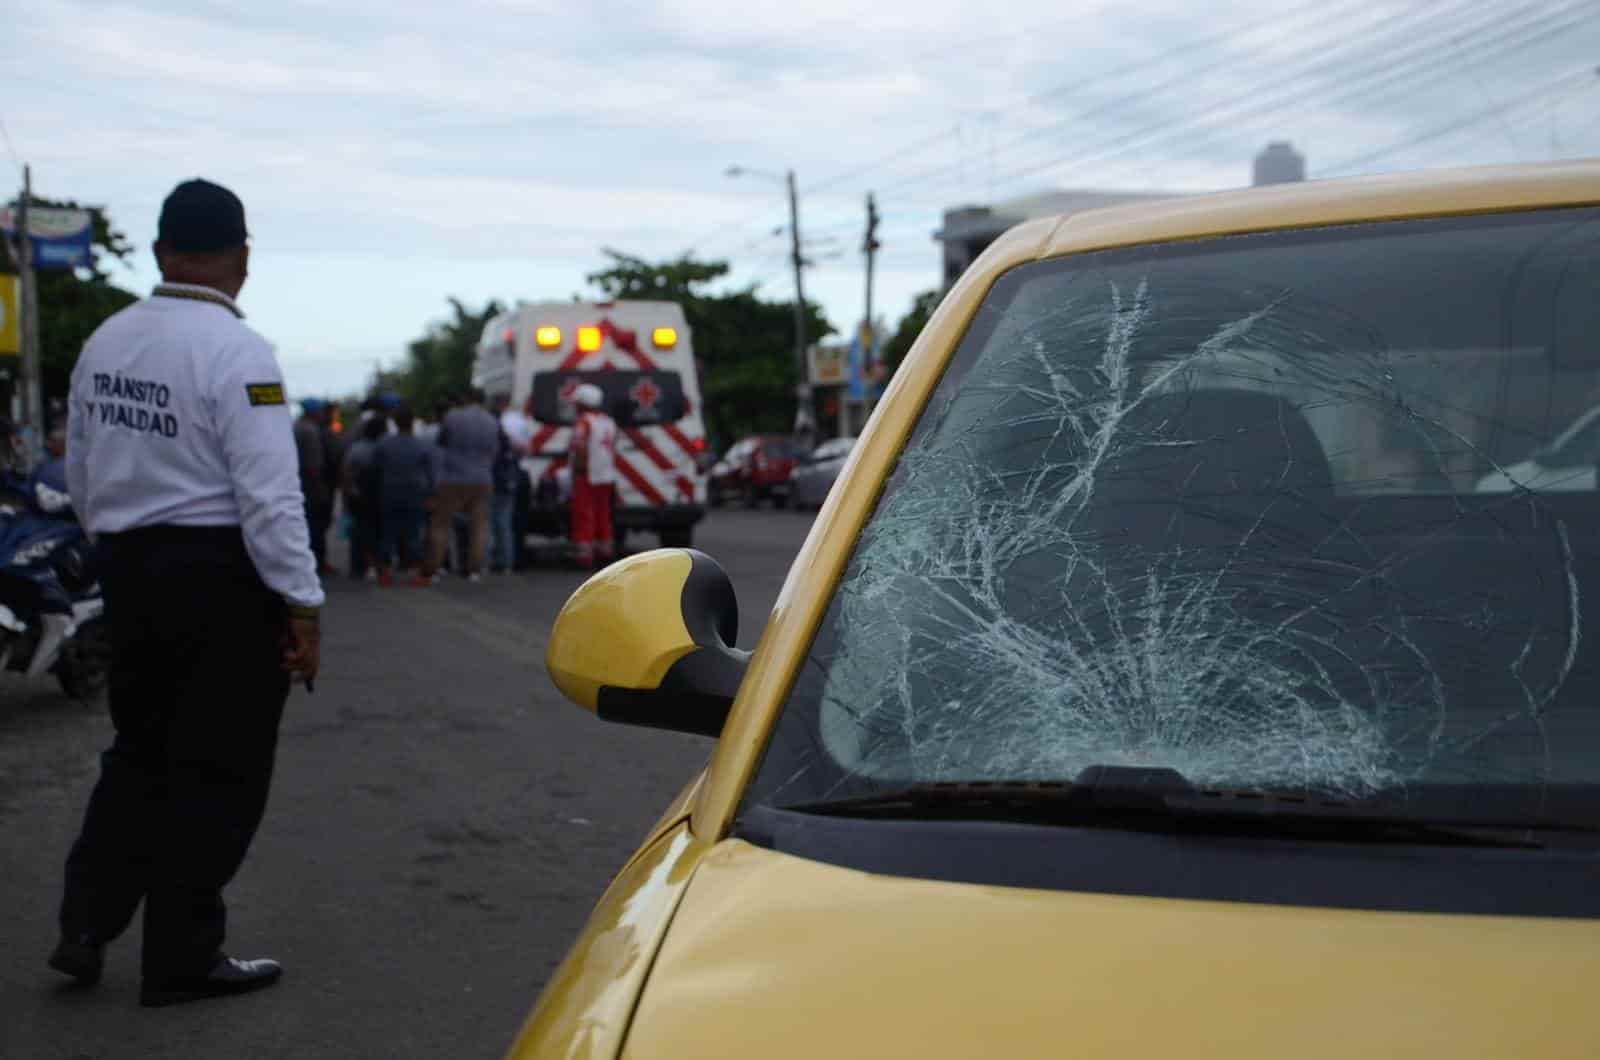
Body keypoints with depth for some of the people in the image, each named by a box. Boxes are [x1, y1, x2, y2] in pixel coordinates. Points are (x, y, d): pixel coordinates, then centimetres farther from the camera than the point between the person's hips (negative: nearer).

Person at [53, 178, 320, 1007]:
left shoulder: (104, 344, 5)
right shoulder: (237, 353, -16)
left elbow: (79, 473, 14)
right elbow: (269, 493, -20)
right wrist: (302, 606, -14)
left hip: (128, 566, 7)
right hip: (222, 574, -7)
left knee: (139, 753, 21)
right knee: (215, 773, 5)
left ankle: (87, 924, 17)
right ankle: (182, 959, 13)